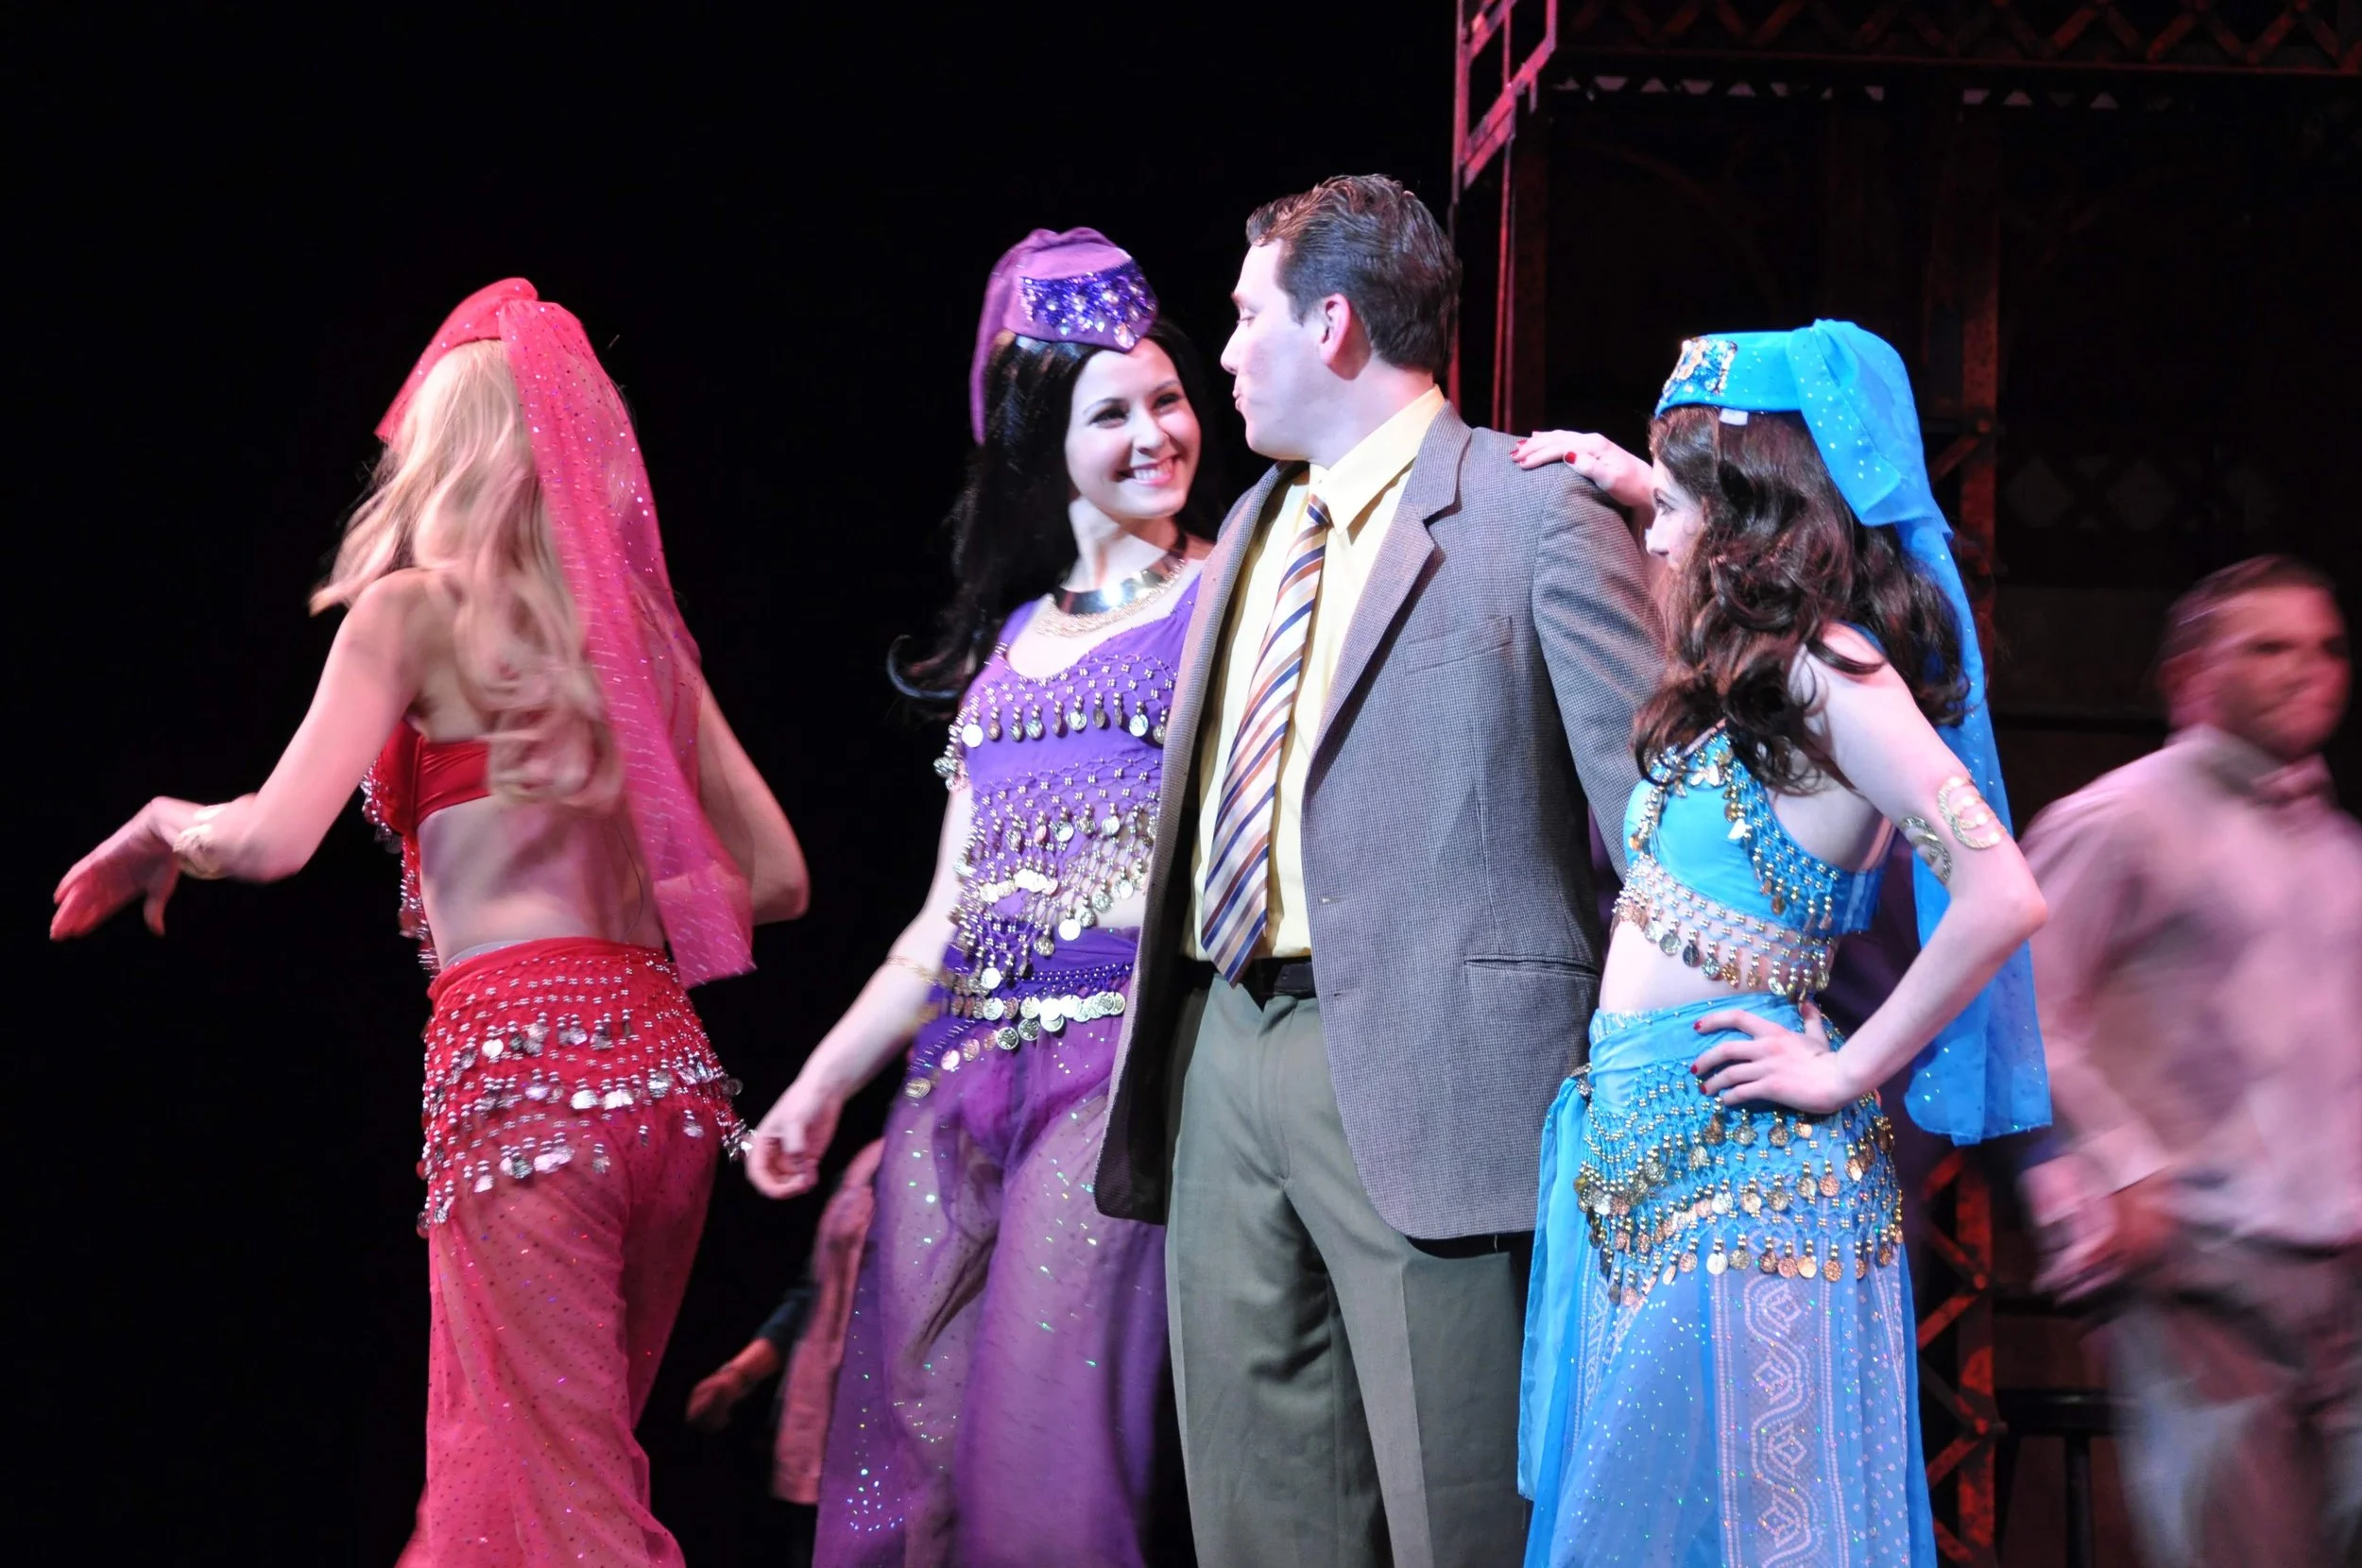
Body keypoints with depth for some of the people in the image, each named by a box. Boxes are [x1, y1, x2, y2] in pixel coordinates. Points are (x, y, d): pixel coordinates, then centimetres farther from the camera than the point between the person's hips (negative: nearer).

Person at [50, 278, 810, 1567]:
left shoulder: (413, 609, -1)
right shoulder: (633, 626, 16)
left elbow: (273, 840, -11)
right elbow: (776, 880, 16)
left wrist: (168, 825, 9)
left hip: (515, 1062, -6)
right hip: (667, 1062, 7)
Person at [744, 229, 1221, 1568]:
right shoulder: (1010, 640, 20)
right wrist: (824, 1082, 19)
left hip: (1119, 1059, -6)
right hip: (960, 1069, 6)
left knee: (1048, 1457, -13)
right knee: (907, 1452, 1)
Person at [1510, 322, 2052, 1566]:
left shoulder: (1830, 671, -14)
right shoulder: (1755, 673, 12)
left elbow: (2001, 895, -24)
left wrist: (1847, 1073, -16)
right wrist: (1641, 486, 23)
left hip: (1738, 1165, -9)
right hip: (1653, 1138, 9)